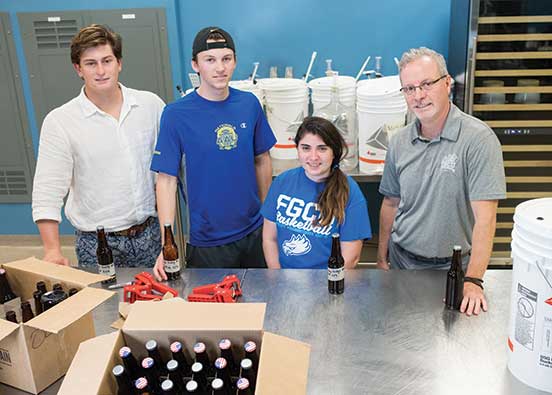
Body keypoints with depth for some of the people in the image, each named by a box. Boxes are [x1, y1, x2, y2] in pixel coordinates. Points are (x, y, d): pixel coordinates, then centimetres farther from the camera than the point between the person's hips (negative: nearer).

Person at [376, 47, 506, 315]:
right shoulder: (399, 142, -1)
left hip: (453, 265, -4)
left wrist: (473, 281, -29)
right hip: (402, 261, 4)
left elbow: (485, 216, -24)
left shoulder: (478, 139, -19)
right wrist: (382, 258, 8)